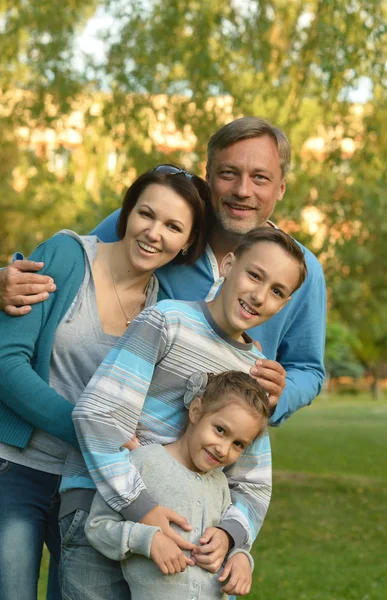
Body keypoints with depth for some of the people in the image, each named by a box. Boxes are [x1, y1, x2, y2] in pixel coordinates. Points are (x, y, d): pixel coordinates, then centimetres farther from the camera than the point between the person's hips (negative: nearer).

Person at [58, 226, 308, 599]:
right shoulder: (167, 321, -8)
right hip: (100, 499, -6)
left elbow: (252, 484, 11)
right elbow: (98, 414, -16)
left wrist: (228, 534, -11)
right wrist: (138, 505, -23)